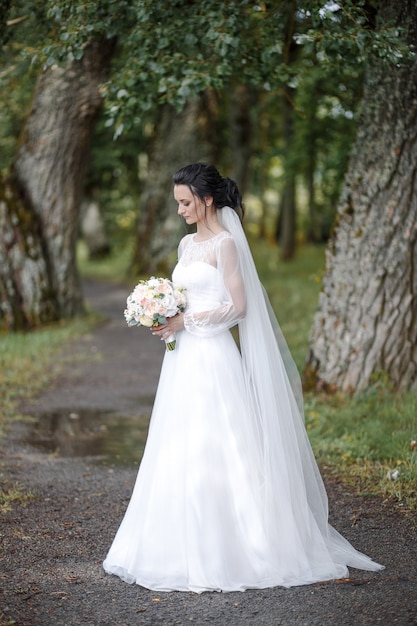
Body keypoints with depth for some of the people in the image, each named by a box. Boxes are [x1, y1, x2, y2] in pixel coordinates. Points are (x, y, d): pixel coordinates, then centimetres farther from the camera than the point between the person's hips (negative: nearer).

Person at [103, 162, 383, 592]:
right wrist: (166, 321, 3)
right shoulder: (187, 244, 16)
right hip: (184, 359, 8)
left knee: (214, 451, -7)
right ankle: (189, 548, 14)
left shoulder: (225, 243, -8)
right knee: (180, 454, 7)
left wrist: (185, 323, -13)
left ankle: (227, 550, 2)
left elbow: (237, 306, -12)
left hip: (212, 359, -8)